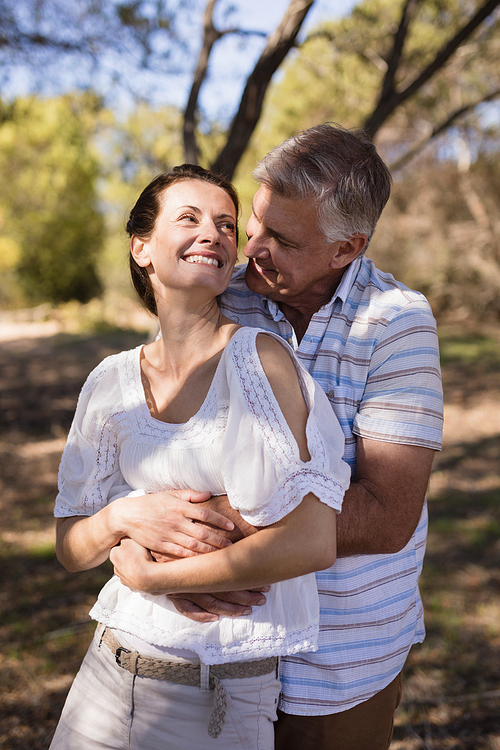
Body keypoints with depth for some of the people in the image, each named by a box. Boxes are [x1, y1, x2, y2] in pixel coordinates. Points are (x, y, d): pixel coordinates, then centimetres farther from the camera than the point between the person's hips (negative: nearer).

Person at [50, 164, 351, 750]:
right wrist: (122, 517, -17)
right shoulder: (112, 382, 0)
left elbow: (314, 542, -21)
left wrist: (148, 574, -14)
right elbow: (70, 547, 6)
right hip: (111, 670, 4)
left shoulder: (262, 358, -14)